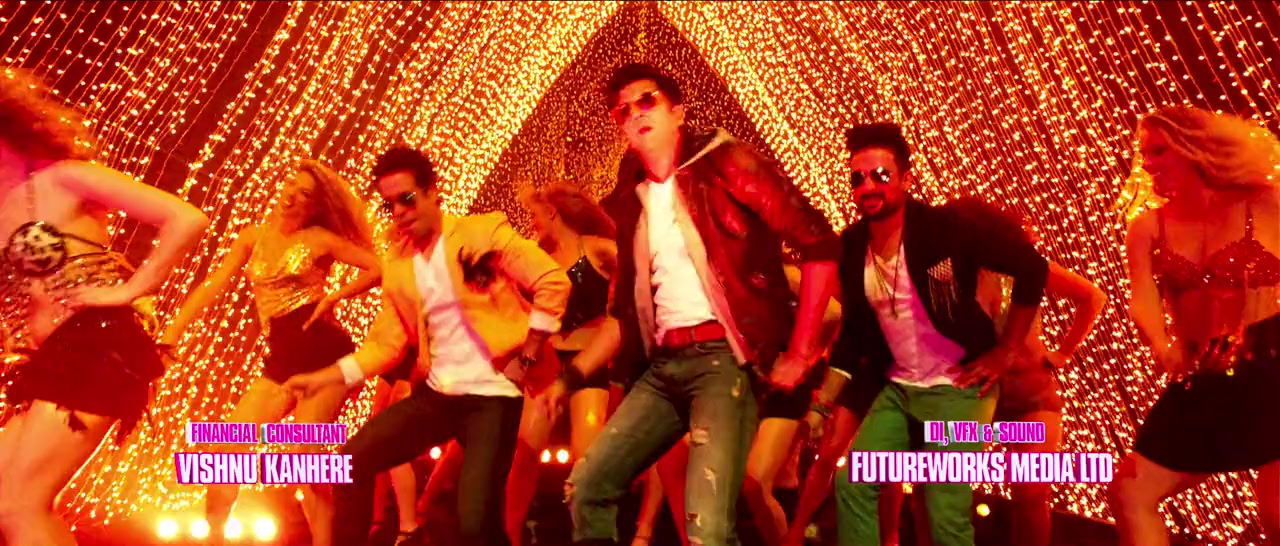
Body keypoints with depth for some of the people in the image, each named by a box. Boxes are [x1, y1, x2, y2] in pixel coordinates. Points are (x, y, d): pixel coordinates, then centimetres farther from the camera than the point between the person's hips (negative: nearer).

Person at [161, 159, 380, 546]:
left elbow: (379, 267, -1)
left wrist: (335, 296, -10)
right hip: (282, 360, 6)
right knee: (225, 444, 1)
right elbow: (212, 288, 8)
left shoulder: (319, 239, -1)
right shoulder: (252, 238, 12)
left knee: (303, 456, -8)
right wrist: (171, 336, 0)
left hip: (324, 353, -6)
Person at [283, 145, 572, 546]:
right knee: (354, 461, -2)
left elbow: (554, 282, -8)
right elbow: (386, 345, 13)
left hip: (493, 394, -6)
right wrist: (323, 378, 3)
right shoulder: (397, 268, 10)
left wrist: (525, 360, -10)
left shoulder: (484, 231, -4)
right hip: (436, 393, 6)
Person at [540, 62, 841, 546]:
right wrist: (571, 377, 15)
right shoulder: (631, 199, 16)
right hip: (663, 365, 7)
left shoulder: (726, 164, -3)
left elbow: (820, 244, -8)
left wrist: (800, 354, -9)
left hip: (724, 357, -7)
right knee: (586, 487, 5)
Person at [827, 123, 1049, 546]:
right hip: (897, 388, 6)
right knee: (851, 484, 2)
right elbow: (855, 329, 9)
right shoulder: (852, 245, -1)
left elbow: (1032, 268, -12)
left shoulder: (944, 226, -17)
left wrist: (1005, 352, -10)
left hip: (957, 388, -5)